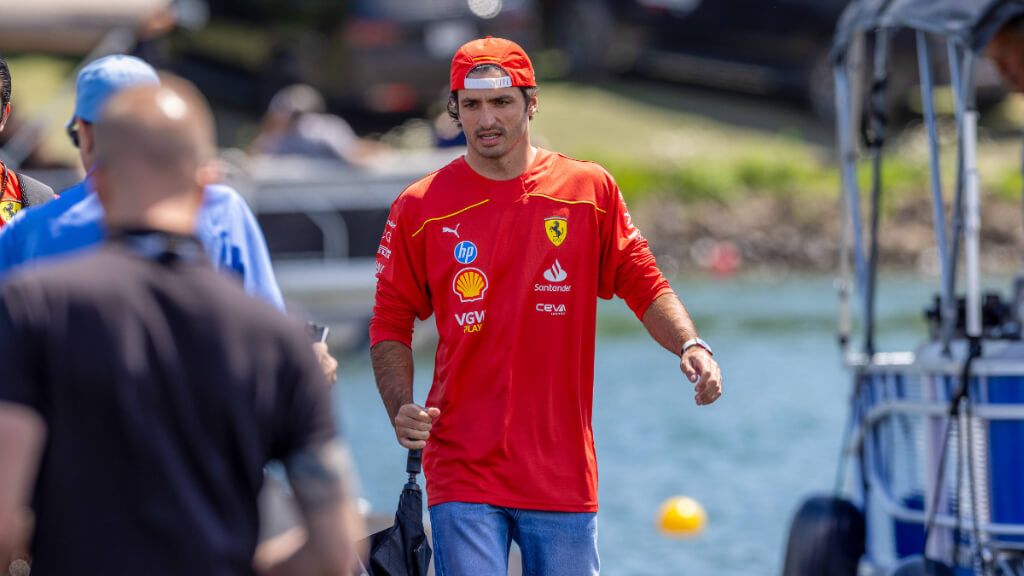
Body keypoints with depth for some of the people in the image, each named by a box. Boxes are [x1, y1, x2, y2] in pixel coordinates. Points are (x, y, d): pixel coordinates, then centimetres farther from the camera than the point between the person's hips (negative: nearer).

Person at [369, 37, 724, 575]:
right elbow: (391, 323, 6)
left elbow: (643, 286, 7)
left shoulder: (590, 190, 5)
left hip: (564, 472, 1)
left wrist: (690, 345, -11)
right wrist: (401, 409, -10)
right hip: (463, 473, -1)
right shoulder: (421, 208, 2)